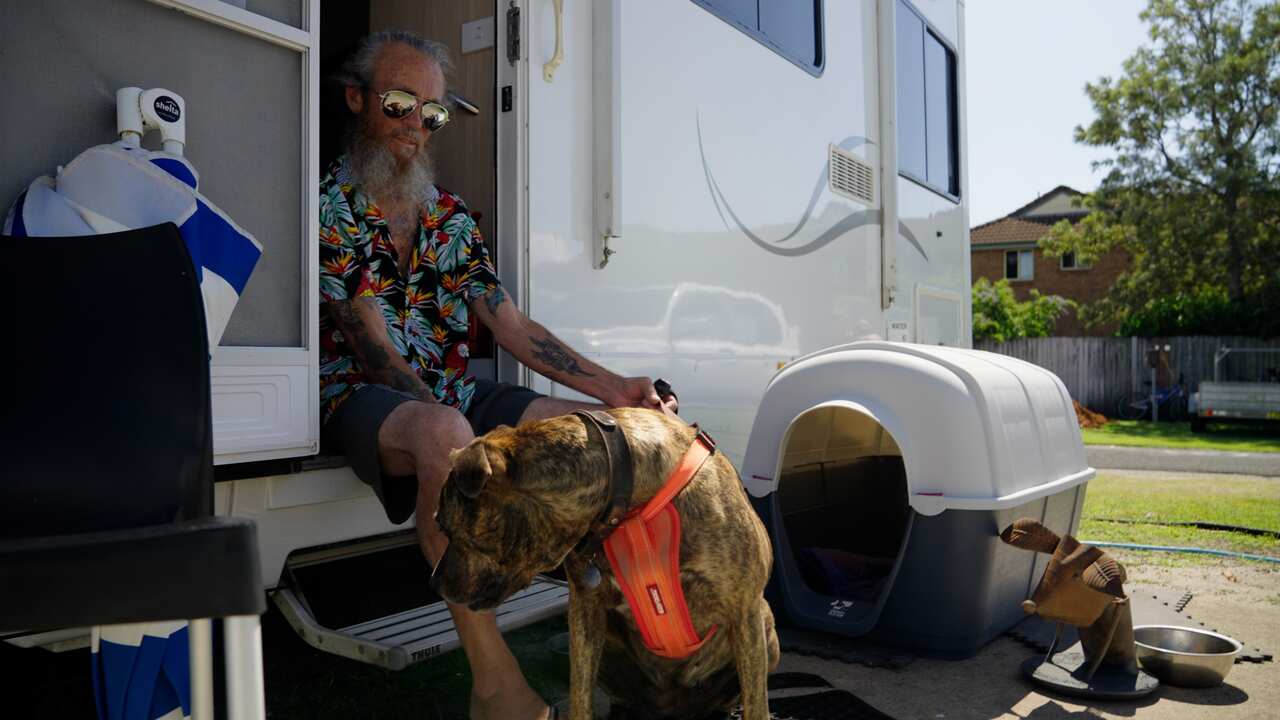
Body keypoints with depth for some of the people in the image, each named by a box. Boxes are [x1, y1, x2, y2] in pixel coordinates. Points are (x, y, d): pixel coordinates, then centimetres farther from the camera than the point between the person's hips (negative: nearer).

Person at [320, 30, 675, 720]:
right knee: (443, 432, -41)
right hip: (361, 398, -6)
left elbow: (512, 327, 8)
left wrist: (614, 387, -2)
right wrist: (448, 418, -27)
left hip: (452, 396, 6)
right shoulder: (330, 206, -5)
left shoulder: (452, 215, 13)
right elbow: (373, 349, -13)